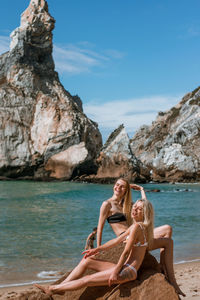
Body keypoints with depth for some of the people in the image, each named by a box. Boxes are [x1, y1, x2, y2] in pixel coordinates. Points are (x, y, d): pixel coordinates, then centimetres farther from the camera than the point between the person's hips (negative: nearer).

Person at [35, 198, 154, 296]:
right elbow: (117, 240, 18)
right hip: (124, 268, 10)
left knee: (86, 280, -9)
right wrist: (97, 250, 16)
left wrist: (115, 272, -16)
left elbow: (126, 252, -17)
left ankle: (53, 289, 2)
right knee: (86, 260, 11)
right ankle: (61, 286, 11)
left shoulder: (137, 227, -16)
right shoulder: (135, 226, 15)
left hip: (127, 271, -10)